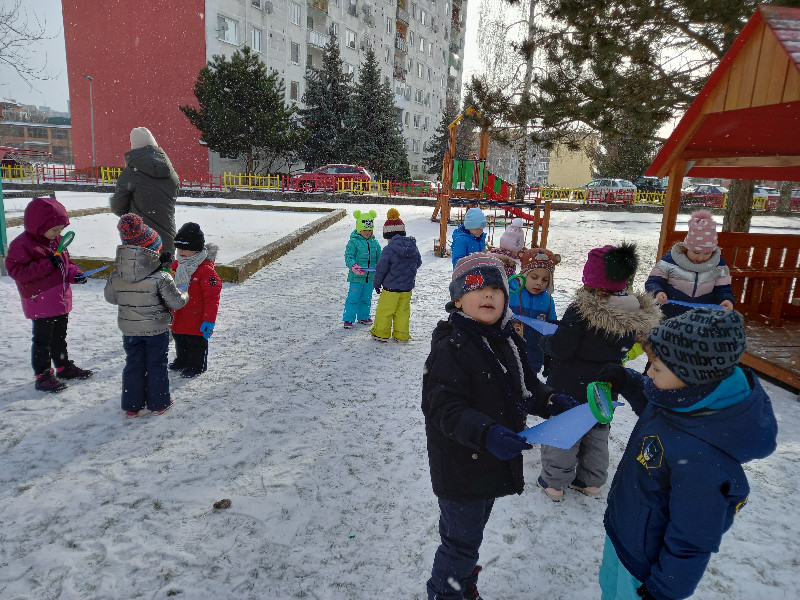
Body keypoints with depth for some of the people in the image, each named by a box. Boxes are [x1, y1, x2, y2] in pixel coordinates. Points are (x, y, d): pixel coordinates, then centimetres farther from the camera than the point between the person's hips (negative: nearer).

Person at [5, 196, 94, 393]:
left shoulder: (56, 240, 9)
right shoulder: (22, 244, -15)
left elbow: (66, 262, 20)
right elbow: (16, 270, -22)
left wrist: (75, 274, 0)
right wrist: (48, 264, -27)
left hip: (61, 299, 8)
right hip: (40, 303, -8)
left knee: (60, 336, 21)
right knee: (42, 340, 0)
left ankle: (64, 366, 35)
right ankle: (42, 376, 9)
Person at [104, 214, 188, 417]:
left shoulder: (116, 276, -8)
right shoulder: (160, 277, -21)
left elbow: (110, 297, 7)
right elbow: (176, 302, -15)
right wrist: (185, 295, 6)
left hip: (129, 329, 4)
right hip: (157, 329, -4)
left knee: (133, 365, 15)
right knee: (156, 365, 10)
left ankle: (132, 406, 23)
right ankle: (158, 404, 21)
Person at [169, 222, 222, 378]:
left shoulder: (206, 270, -22)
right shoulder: (176, 266, 3)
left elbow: (212, 298, -22)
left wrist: (209, 320, -22)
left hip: (196, 321, -8)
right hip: (178, 319, 8)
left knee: (197, 343, 9)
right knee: (180, 341, 25)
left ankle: (197, 366, 26)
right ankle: (182, 361, 45)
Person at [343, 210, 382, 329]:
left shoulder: (374, 243, 8)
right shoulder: (353, 242, -8)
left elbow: (379, 258, 14)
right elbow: (348, 257, -12)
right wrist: (353, 266, -31)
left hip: (370, 276, 5)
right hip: (356, 277, -5)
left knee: (366, 298, 16)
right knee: (353, 298, -1)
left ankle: (363, 316, 32)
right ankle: (348, 319, 9)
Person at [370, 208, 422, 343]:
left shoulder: (389, 250, -17)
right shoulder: (413, 247, -1)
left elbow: (381, 269, -11)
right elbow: (418, 263, 14)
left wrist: (377, 283, 4)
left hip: (391, 288, -5)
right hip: (407, 287, 6)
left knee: (384, 311, 10)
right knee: (403, 311, 15)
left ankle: (381, 333, 20)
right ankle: (401, 335, 21)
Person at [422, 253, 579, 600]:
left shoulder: (507, 341, 2)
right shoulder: (451, 347, -24)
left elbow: (525, 386, 12)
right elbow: (446, 408, -29)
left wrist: (553, 402, -6)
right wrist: (485, 433, -42)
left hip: (495, 463, 8)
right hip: (460, 465, -8)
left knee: (469, 530, 28)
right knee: (462, 540, 8)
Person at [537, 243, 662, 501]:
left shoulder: (581, 310, -28)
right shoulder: (638, 313, -8)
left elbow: (560, 348, -24)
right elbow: (627, 346, 7)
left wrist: (544, 340, -3)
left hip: (570, 387, -6)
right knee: (597, 434, 24)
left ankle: (554, 482, 25)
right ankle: (591, 482, 38)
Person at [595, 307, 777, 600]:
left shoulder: (702, 461, -40)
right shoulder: (683, 402, -16)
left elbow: (691, 543, -28)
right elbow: (655, 413, 10)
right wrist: (627, 382, -7)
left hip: (643, 564, -7)